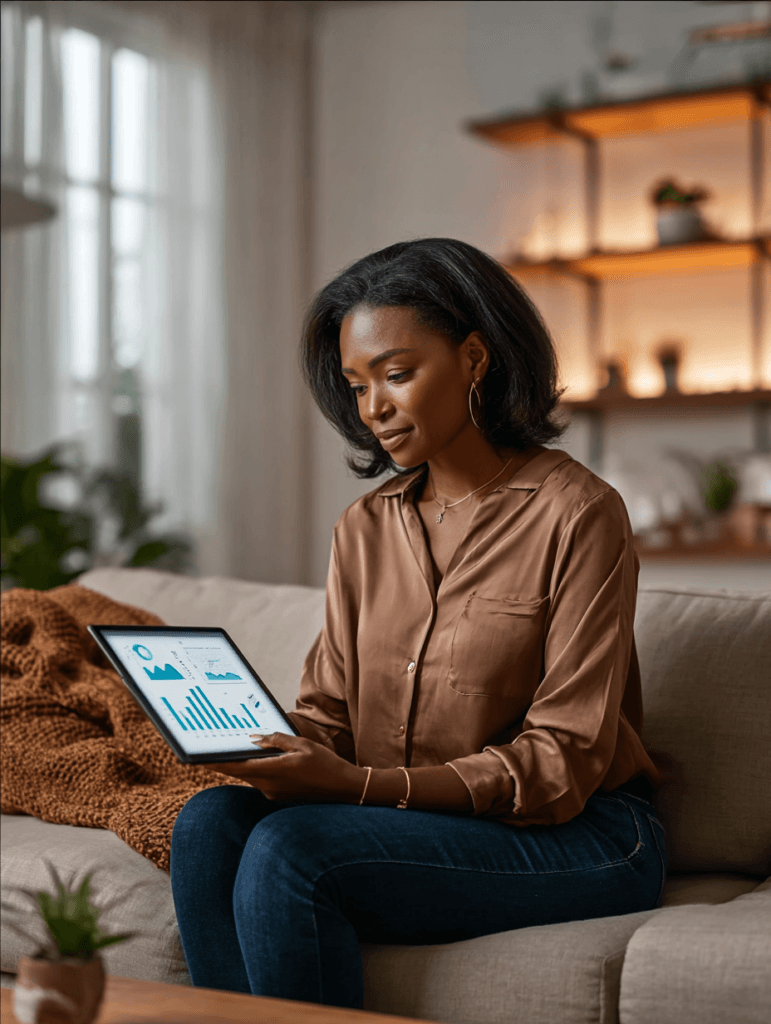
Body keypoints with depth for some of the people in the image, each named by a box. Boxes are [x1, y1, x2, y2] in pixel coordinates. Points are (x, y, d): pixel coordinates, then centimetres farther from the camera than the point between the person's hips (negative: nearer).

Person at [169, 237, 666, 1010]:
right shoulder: (364, 529, 11)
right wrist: (263, 752, -14)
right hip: (403, 826, 6)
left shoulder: (575, 513, -9)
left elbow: (563, 761, -12)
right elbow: (326, 712, 11)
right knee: (212, 821, -21)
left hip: (580, 842, -6)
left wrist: (358, 785, -22)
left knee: (289, 847, -27)